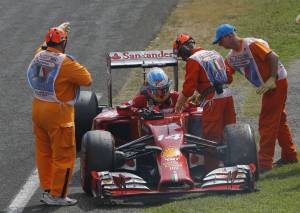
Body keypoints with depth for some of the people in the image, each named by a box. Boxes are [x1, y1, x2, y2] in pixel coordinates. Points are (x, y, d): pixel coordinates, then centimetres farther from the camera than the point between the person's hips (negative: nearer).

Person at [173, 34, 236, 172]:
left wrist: (178, 106, 2)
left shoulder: (193, 61, -6)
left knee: (211, 137, -4)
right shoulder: (214, 54, 18)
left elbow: (188, 89, -10)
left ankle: (211, 170, -5)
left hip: (213, 100, -8)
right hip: (227, 95, 8)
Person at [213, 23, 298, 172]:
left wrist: (272, 80, -26)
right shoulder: (231, 57, 6)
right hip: (267, 86, 9)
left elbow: (273, 57, -24)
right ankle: (289, 155, 31)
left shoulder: (252, 45, -20)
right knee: (278, 120, 19)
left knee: (267, 122, -9)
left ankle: (264, 162, -7)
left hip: (277, 82, -9)